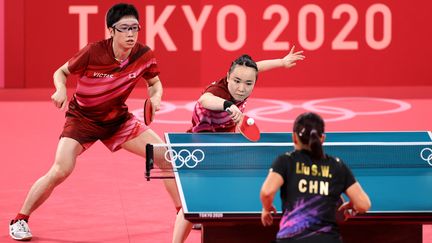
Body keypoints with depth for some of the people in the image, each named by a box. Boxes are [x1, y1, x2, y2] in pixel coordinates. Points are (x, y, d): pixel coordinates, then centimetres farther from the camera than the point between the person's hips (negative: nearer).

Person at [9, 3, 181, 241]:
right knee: (60, 170, -21)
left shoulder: (144, 56, -15)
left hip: (118, 119, 4)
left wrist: (156, 96, -16)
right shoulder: (93, 52, -24)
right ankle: (20, 220, -3)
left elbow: (154, 83, 6)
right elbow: (61, 72, -8)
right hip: (82, 117, -4)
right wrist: (61, 90, -29)